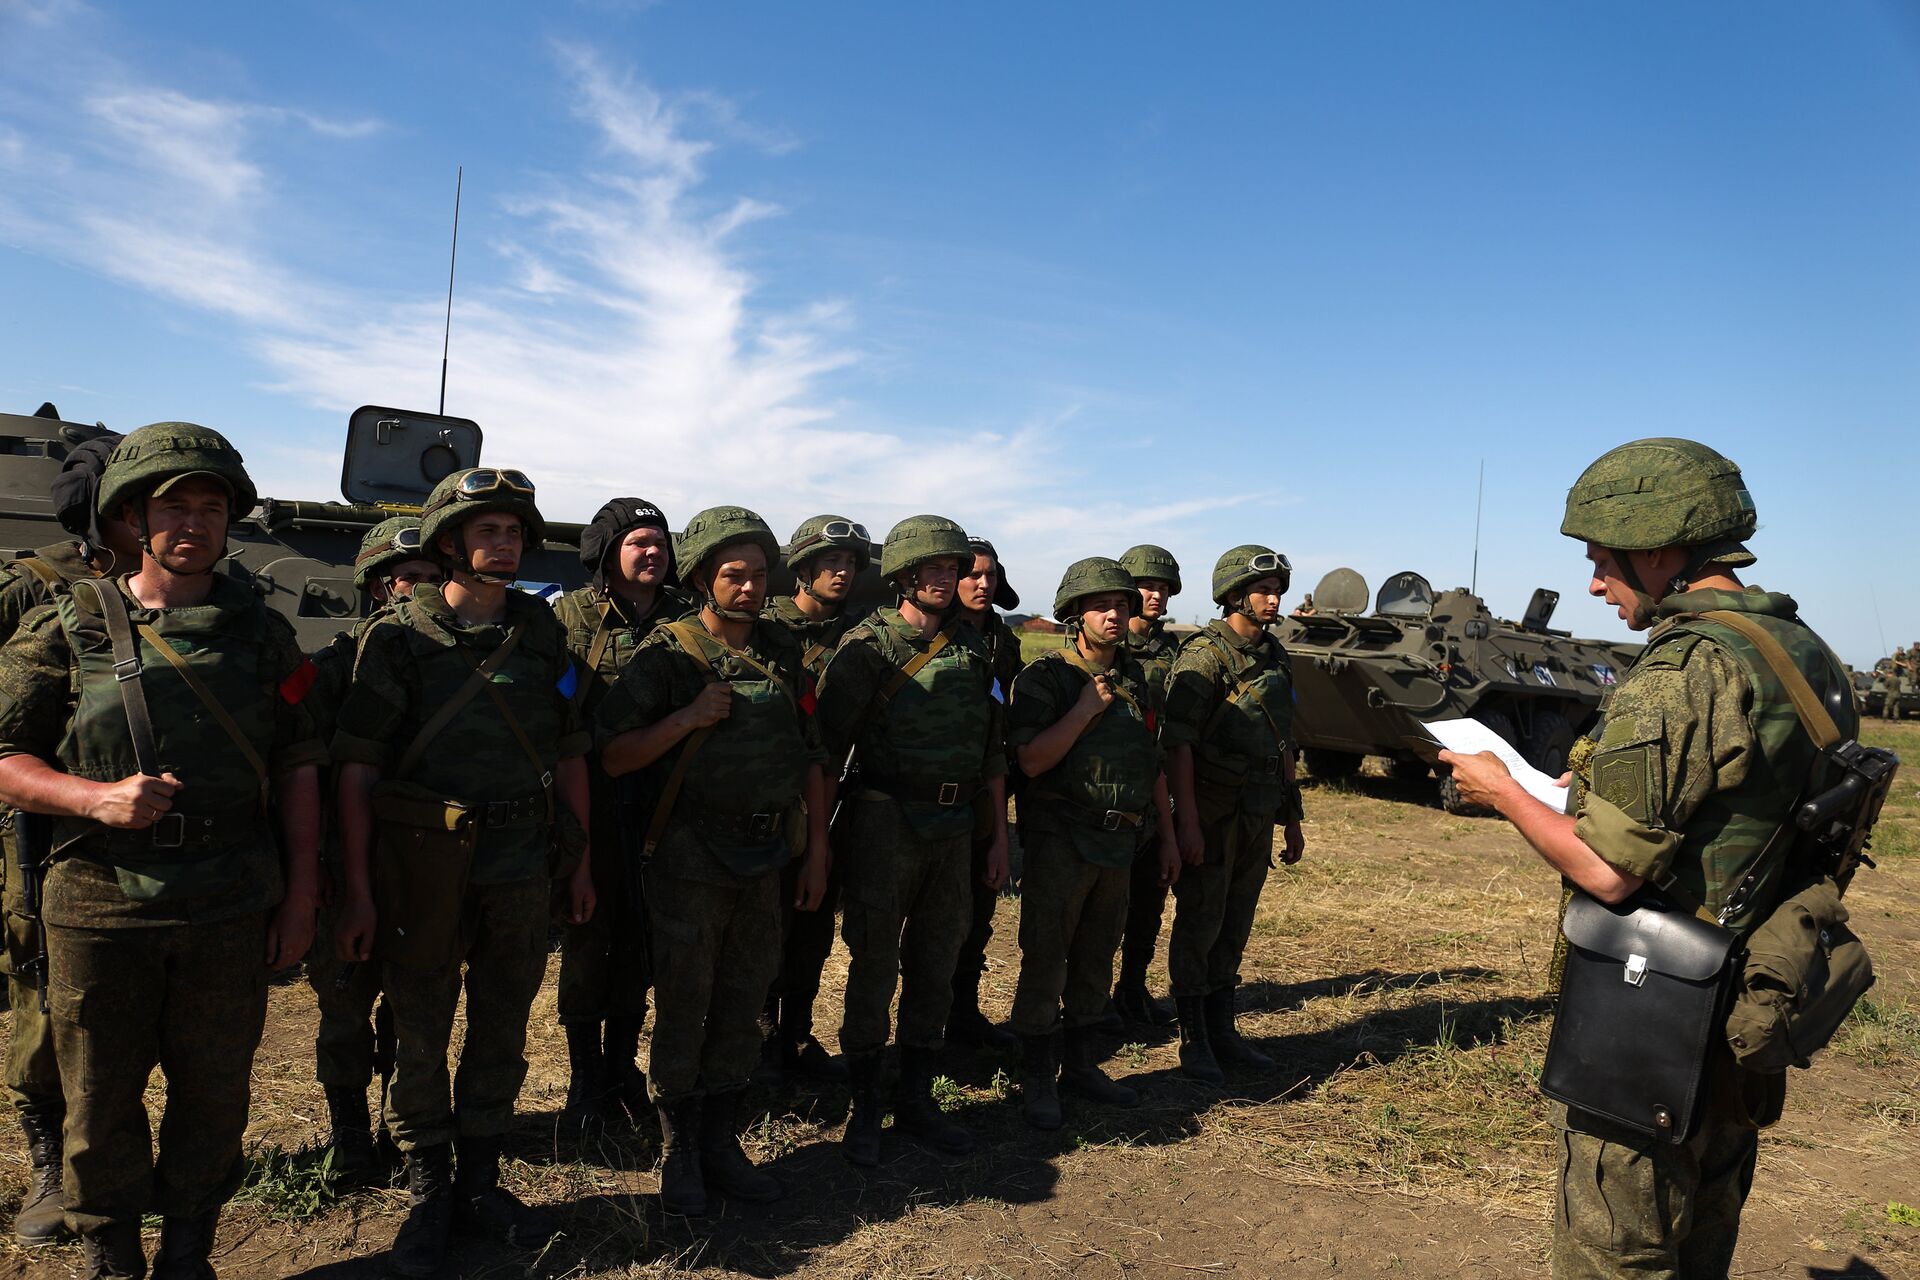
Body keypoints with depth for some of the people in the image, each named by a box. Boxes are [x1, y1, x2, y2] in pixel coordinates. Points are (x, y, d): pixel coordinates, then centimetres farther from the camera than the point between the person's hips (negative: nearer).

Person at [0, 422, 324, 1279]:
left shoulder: (262, 634, 5)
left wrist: (300, 896, 3)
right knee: (101, 1099, 11)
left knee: (214, 1094, 12)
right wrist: (96, 798, -19)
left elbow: (298, 769, 6)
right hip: (101, 909, -1)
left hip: (231, 912, 1)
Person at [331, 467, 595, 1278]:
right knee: (420, 1034, 9)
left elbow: (569, 753, 10)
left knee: (502, 1029, 13)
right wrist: (356, 890, -11)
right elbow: (357, 765, -7)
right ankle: (427, 1195, 27)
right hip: (426, 866, -3)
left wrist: (580, 863, 10)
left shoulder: (542, 633, 5)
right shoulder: (400, 636, -5)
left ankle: (480, 1185, 30)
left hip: (523, 865, 3)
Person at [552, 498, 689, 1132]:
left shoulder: (684, 617, 5)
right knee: (589, 937, 7)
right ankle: (586, 1080, 22)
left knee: (642, 938, 12)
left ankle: (623, 1067, 28)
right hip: (593, 800, -3)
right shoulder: (572, 612, -3)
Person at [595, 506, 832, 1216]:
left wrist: (817, 850, 7)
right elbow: (611, 756, -9)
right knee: (683, 1008, 6)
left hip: (764, 859, 4)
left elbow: (811, 756, 9)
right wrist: (687, 718, -21)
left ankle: (721, 1143, 27)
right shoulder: (668, 654, -7)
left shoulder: (783, 653, 6)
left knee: (742, 1005, 12)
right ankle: (679, 1154, 22)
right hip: (692, 858, -4)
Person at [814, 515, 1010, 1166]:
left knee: (936, 966, 12)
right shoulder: (868, 644, -7)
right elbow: (828, 740, -8)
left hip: (955, 828, 5)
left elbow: (993, 751, 12)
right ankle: (862, 1107, 19)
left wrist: (999, 836, 11)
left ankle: (916, 1100, 27)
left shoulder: (974, 649, 9)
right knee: (874, 966, 3)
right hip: (887, 824, -5)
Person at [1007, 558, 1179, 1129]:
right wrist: (1088, 706, -19)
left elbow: (1154, 764, 16)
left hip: (1119, 843, 6)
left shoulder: (1138, 680, 11)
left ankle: (1081, 1064, 29)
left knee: (1096, 958, 15)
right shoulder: (1046, 676, -9)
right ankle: (1038, 1079, 12)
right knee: (1045, 959, 0)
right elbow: (1032, 760, -20)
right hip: (1061, 841, -6)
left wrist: (1167, 839, 15)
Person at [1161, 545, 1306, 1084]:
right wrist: (1188, 822, -22)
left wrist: (1293, 818, 18)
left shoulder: (1275, 657, 12)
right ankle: (1194, 1040, 14)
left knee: (1235, 927, 14)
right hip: (1212, 816, -7)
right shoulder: (1205, 655, -12)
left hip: (1258, 817, 7)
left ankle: (1222, 1032, 25)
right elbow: (1178, 742, -17)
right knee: (1199, 926, 2)